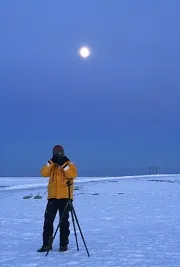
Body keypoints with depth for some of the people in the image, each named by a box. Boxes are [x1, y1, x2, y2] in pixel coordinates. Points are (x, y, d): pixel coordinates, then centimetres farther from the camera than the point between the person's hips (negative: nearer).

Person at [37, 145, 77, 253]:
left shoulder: (70, 164, 2)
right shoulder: (51, 165, 11)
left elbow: (72, 175, -17)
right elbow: (44, 173, -7)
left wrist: (64, 164, -17)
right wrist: (51, 162, -13)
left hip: (65, 197, -3)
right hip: (52, 197, 3)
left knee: (64, 221, 3)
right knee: (48, 220, 0)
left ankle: (64, 244, 12)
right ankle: (46, 244, 7)